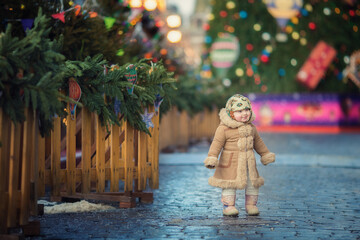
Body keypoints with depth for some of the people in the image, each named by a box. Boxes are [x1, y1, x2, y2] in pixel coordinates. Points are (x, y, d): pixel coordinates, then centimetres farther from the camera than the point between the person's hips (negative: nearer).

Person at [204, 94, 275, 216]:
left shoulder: (251, 127, 10)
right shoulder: (224, 128, -10)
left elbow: (258, 142, 22)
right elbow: (217, 143, -12)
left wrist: (265, 154, 27)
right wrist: (211, 158, -21)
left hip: (248, 161, 5)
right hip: (231, 162, -5)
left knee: (253, 183, 8)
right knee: (230, 183, -5)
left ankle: (251, 205, 20)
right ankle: (228, 206, 5)